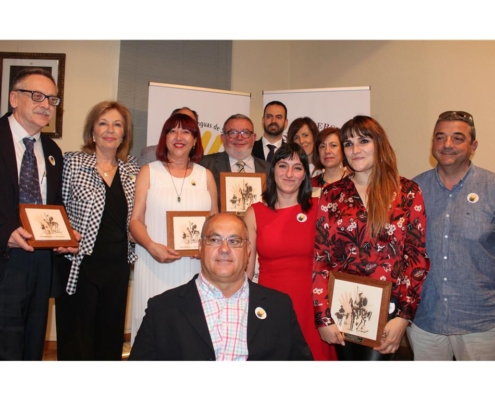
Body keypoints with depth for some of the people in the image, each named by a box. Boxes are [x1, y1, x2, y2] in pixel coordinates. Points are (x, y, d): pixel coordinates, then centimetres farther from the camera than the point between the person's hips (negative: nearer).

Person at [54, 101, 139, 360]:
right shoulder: (72, 162, -3)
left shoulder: (132, 170, 7)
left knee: (111, 339, 14)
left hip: (118, 267, 4)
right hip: (80, 264, -3)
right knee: (75, 341, 6)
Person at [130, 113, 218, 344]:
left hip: (194, 267, 1)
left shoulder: (205, 176, 11)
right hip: (154, 266, -1)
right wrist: (151, 246, -15)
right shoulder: (149, 172, 7)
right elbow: (136, 220, 2)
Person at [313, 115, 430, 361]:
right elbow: (320, 257, -2)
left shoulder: (407, 192, 0)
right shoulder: (332, 195, 2)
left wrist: (404, 315, -9)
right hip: (340, 308, 2)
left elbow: (418, 256, -2)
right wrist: (323, 317, -6)